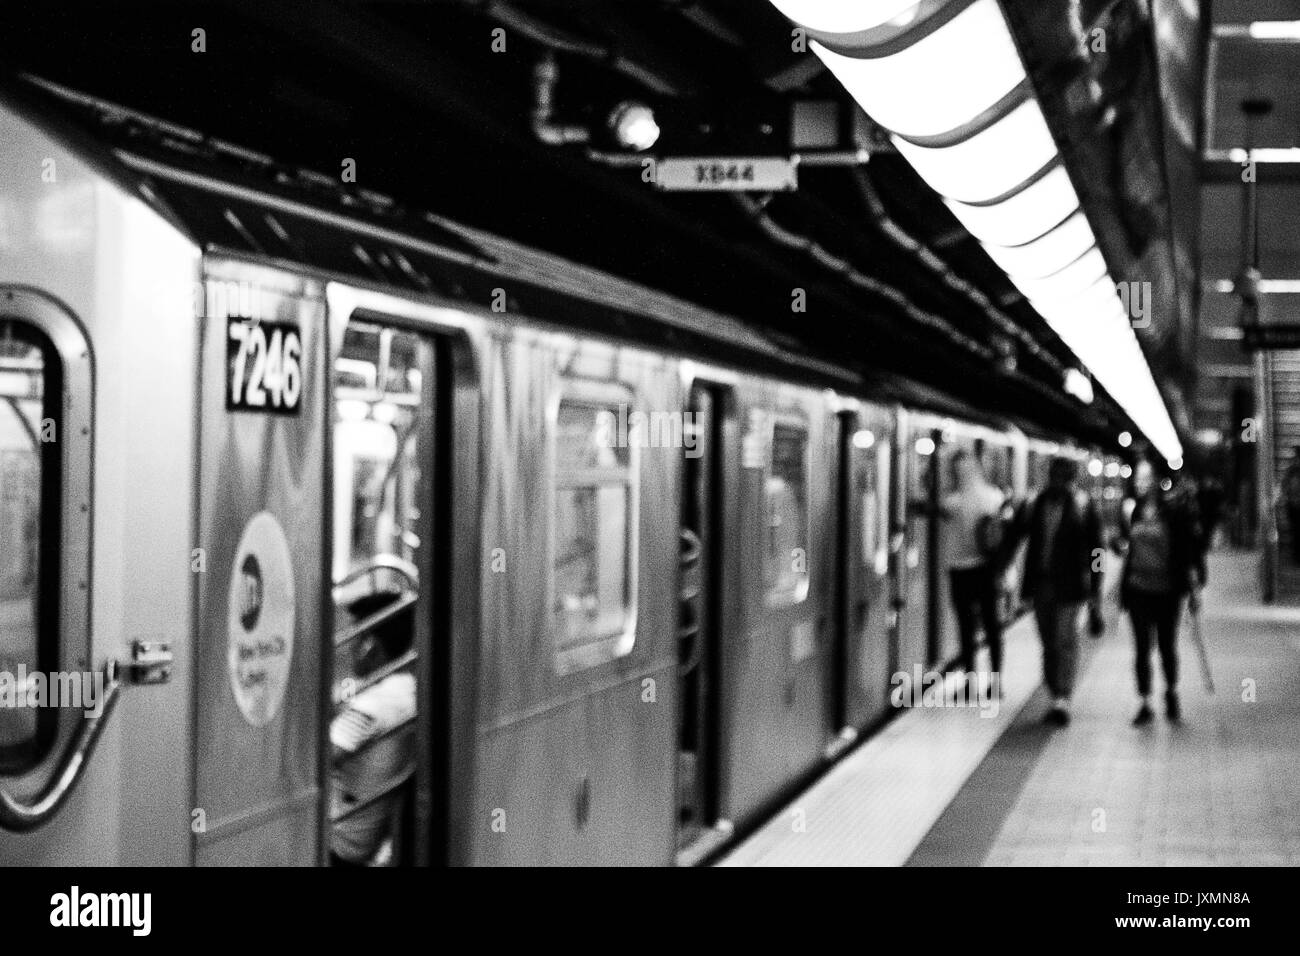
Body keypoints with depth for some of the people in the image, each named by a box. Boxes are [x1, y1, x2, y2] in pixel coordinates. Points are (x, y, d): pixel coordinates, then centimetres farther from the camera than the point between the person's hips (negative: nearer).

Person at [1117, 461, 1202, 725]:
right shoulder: (1130, 510, 4)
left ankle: (1171, 692, 33)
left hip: (1168, 589, -2)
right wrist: (1123, 545, 0)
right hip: (1138, 587, 2)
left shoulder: (1175, 509, -7)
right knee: (1142, 647, -1)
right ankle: (1145, 703, 5)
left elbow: (1190, 548, -4)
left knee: (1167, 645, 8)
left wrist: (1193, 589, -6)